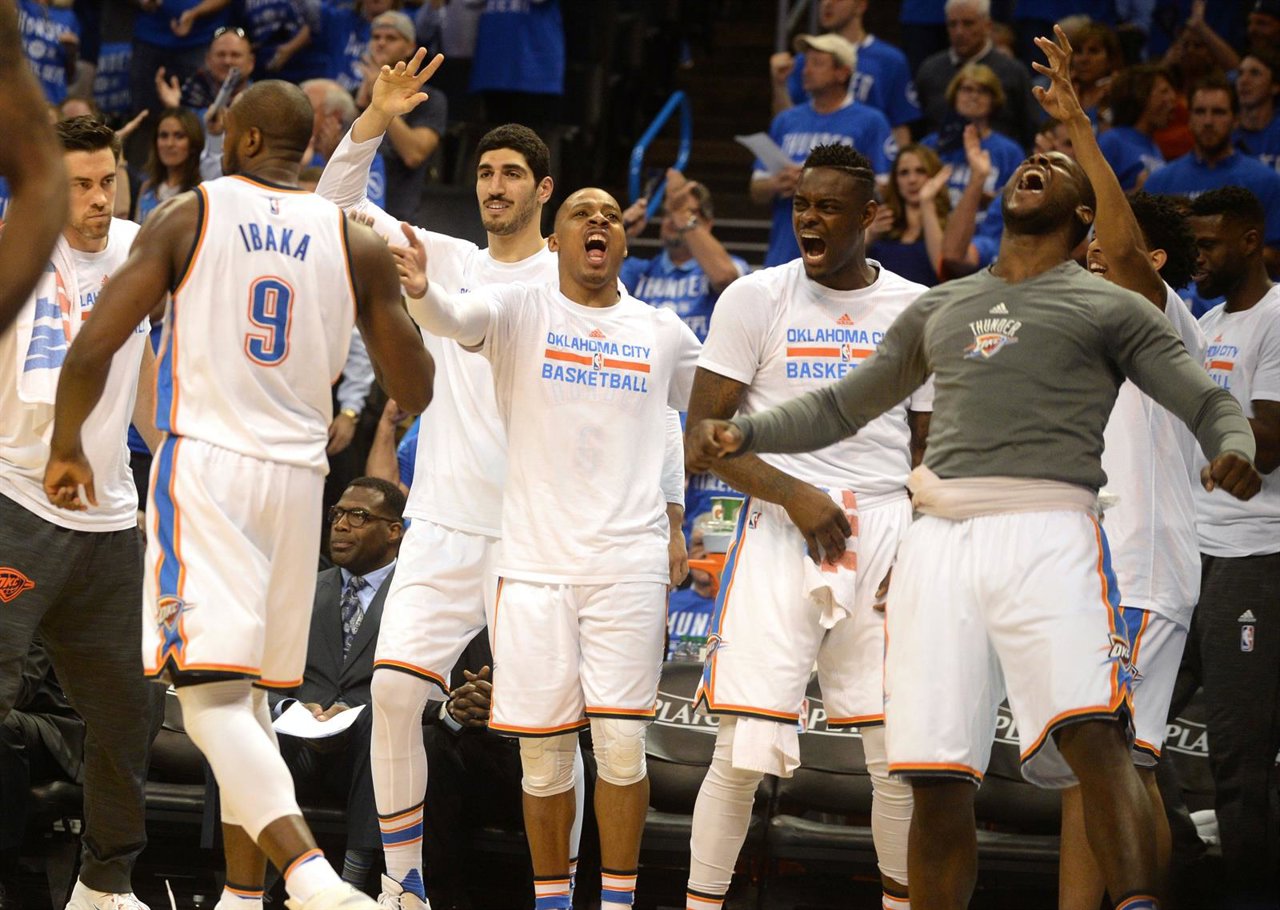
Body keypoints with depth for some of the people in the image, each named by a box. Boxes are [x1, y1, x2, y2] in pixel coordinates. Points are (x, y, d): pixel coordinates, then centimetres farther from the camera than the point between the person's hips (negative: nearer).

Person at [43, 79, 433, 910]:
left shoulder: (187, 217, -1)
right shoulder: (357, 244, 6)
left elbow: (92, 350, -6)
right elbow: (417, 392, 8)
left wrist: (66, 448, 10)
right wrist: (400, 292, 28)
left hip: (204, 467, -4)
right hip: (296, 477, 4)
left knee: (214, 701, -13)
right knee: (248, 699, 19)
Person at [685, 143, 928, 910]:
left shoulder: (918, 309, 9)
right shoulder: (757, 299, 1)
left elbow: (931, 450, 13)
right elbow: (703, 433, -1)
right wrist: (793, 494, -14)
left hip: (887, 532, 3)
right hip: (781, 532, -3)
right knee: (746, 750, -8)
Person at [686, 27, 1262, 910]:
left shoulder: (1109, 307, 13)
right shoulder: (941, 306, 27)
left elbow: (1210, 404, 6)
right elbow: (843, 405, 35)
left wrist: (1234, 449, -17)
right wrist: (744, 434, 19)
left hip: (1046, 530, -4)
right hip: (941, 536, 5)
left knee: (1091, 735, -25)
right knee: (938, 777, -2)